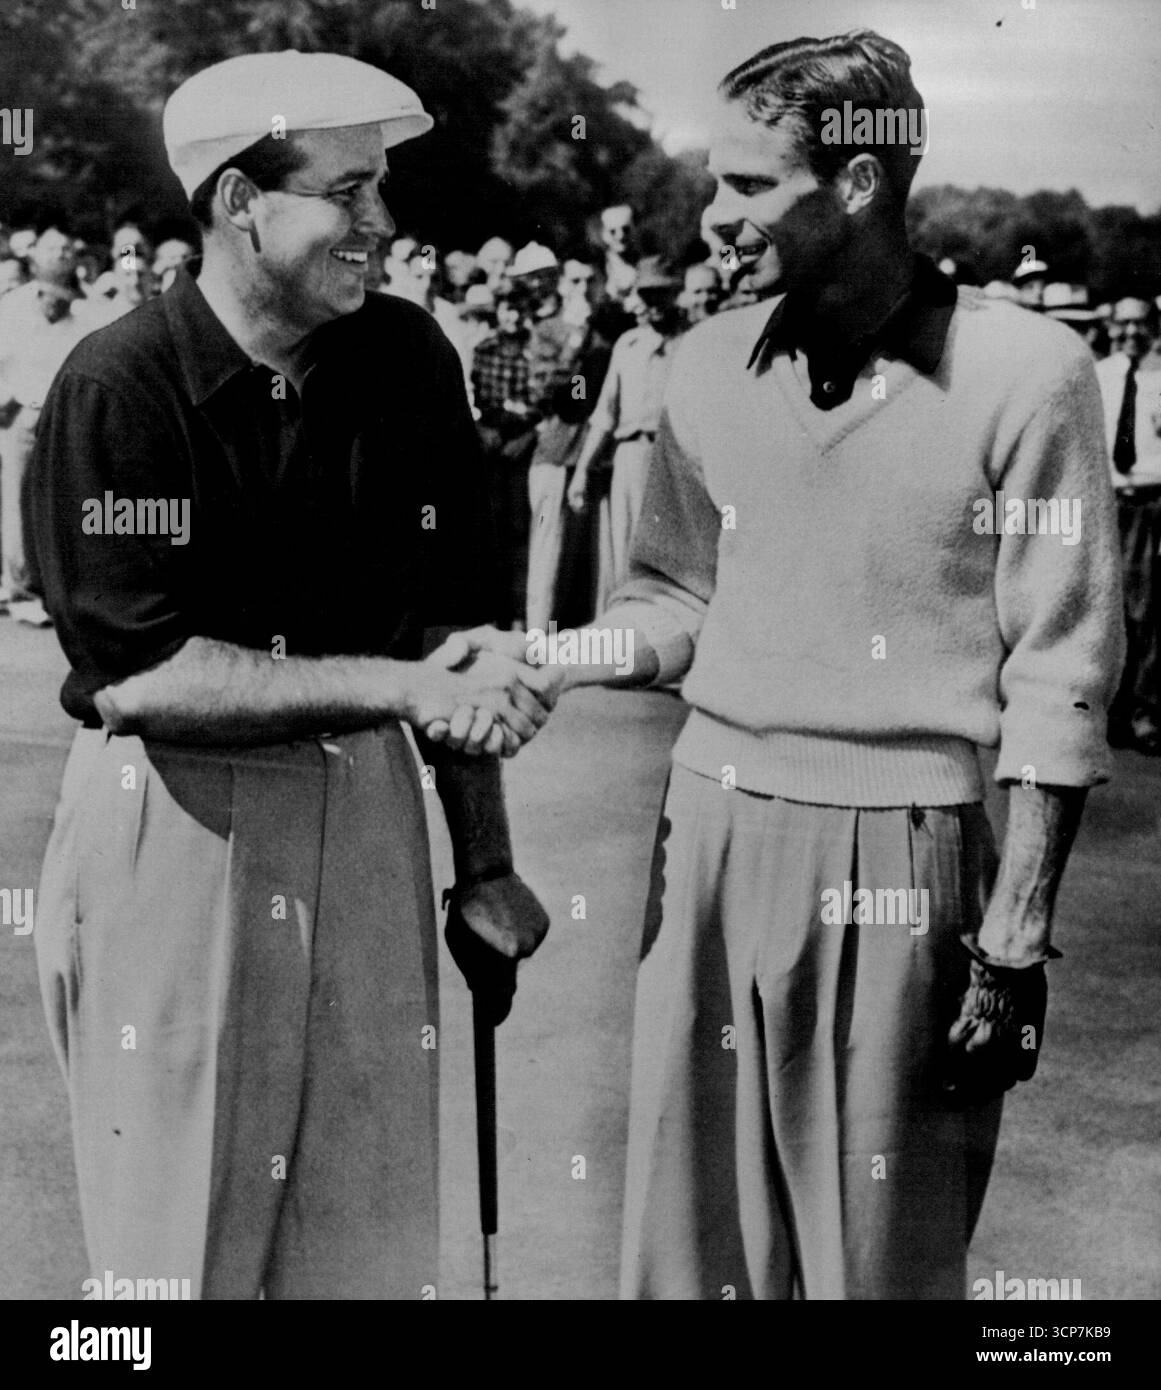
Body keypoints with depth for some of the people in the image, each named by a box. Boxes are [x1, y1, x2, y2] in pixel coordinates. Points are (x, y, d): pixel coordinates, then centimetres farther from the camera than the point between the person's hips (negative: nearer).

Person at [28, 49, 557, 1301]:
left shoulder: (406, 360, 1)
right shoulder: (119, 388, -13)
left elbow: (448, 632, 6)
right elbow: (141, 675, -18)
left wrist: (484, 866, 7)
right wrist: (395, 686, -23)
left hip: (365, 813, 4)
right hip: (172, 827, -4)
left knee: (374, 1231, 12)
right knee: (179, 1240, 10)